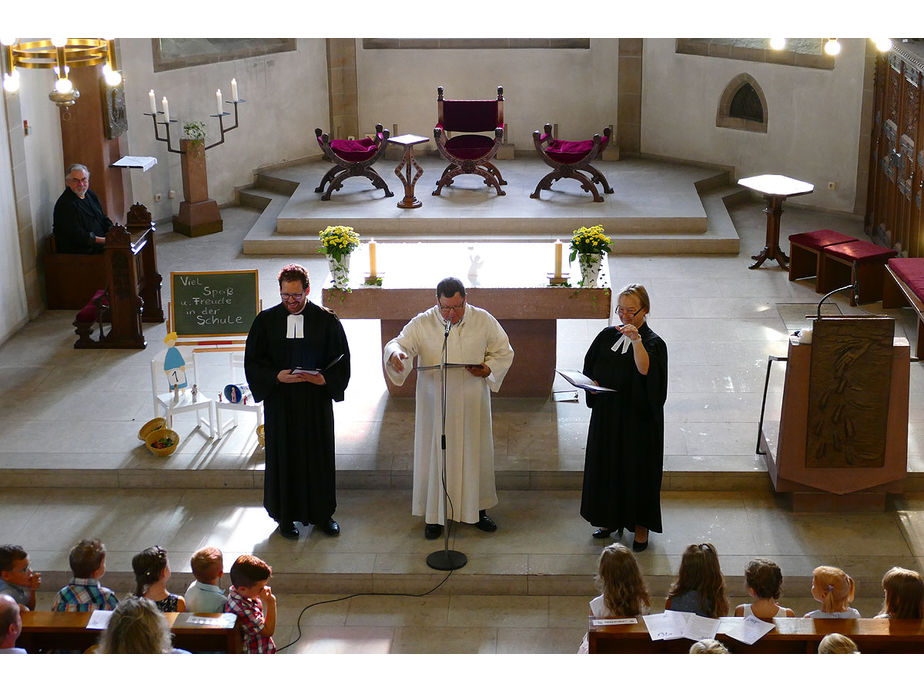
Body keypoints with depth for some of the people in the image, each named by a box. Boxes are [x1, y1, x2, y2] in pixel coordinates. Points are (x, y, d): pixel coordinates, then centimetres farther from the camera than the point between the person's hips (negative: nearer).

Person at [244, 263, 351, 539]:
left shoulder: (326, 320, -3)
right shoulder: (266, 321, -2)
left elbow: (341, 360, 0)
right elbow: (253, 361, 1)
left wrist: (323, 379, -18)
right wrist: (277, 376, -16)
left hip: (316, 400, 0)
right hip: (280, 400, 0)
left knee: (319, 455, 8)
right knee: (283, 457, 7)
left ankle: (321, 514, 24)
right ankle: (286, 516, 22)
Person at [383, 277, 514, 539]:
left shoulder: (483, 320, -2)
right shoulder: (423, 323, -4)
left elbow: (504, 352, 7)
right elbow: (401, 343, -8)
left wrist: (488, 369, -13)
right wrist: (394, 353, -33)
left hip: (472, 405, 1)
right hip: (435, 406, -1)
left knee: (475, 455, 10)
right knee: (435, 456, 3)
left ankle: (477, 511, 26)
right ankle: (434, 515, 16)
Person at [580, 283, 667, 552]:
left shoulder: (653, 343, -13)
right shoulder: (607, 336, 3)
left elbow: (644, 369, -33)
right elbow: (589, 369, 12)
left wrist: (636, 340, -46)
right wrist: (592, 384, -9)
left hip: (638, 419, -5)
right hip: (607, 416, 5)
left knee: (638, 468, 5)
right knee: (606, 465, 14)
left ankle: (640, 525, 21)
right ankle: (611, 518, 33)